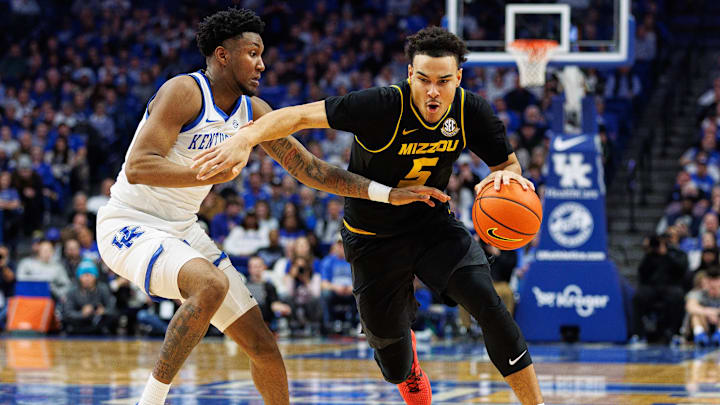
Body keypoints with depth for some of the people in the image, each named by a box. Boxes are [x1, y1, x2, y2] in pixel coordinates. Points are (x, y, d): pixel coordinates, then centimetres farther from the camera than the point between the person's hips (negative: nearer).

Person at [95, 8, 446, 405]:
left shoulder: (253, 112, 4)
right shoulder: (184, 92, -19)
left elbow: (309, 168, 8)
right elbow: (137, 168, -28)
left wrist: (387, 193, 2)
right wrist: (213, 174, -33)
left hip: (182, 229, 8)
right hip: (129, 225, -8)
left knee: (262, 344, 4)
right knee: (211, 284, -37)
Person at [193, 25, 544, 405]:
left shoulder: (471, 111, -15)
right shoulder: (382, 106, -28)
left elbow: (508, 163, 0)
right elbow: (300, 116, -29)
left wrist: (505, 174, -26)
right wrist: (246, 137, -45)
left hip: (432, 222, 2)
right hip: (373, 237, -2)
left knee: (488, 305, -22)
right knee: (389, 344, 6)